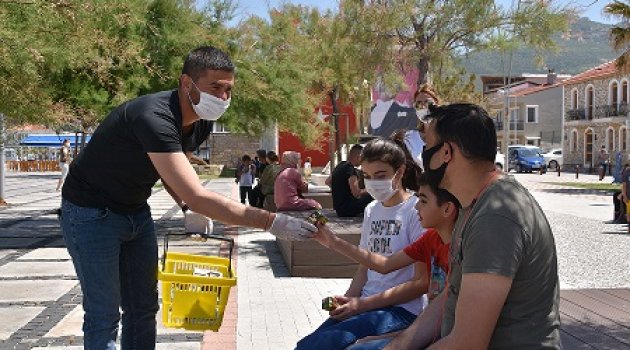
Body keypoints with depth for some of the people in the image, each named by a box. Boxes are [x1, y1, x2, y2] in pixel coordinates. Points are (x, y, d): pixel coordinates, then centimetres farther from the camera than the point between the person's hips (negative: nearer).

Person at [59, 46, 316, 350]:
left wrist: (187, 207, -6)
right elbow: (197, 197, -40)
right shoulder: (154, 117, -34)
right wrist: (272, 222, -38)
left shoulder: (201, 123, -6)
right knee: (104, 316, -6)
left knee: (143, 309, 10)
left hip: (135, 212, 8)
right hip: (92, 213, -8)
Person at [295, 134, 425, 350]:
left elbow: (421, 282, -12)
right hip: (365, 305, 7)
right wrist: (348, 300, -1)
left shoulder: (416, 211, -10)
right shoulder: (371, 210, 13)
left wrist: (364, 303, -13)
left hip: (402, 310, -7)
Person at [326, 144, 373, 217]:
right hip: (346, 209, -10)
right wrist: (367, 190, -6)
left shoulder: (340, 165, 12)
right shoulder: (351, 170, -16)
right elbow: (356, 193, -23)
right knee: (371, 197, -19)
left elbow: (327, 182, 25)